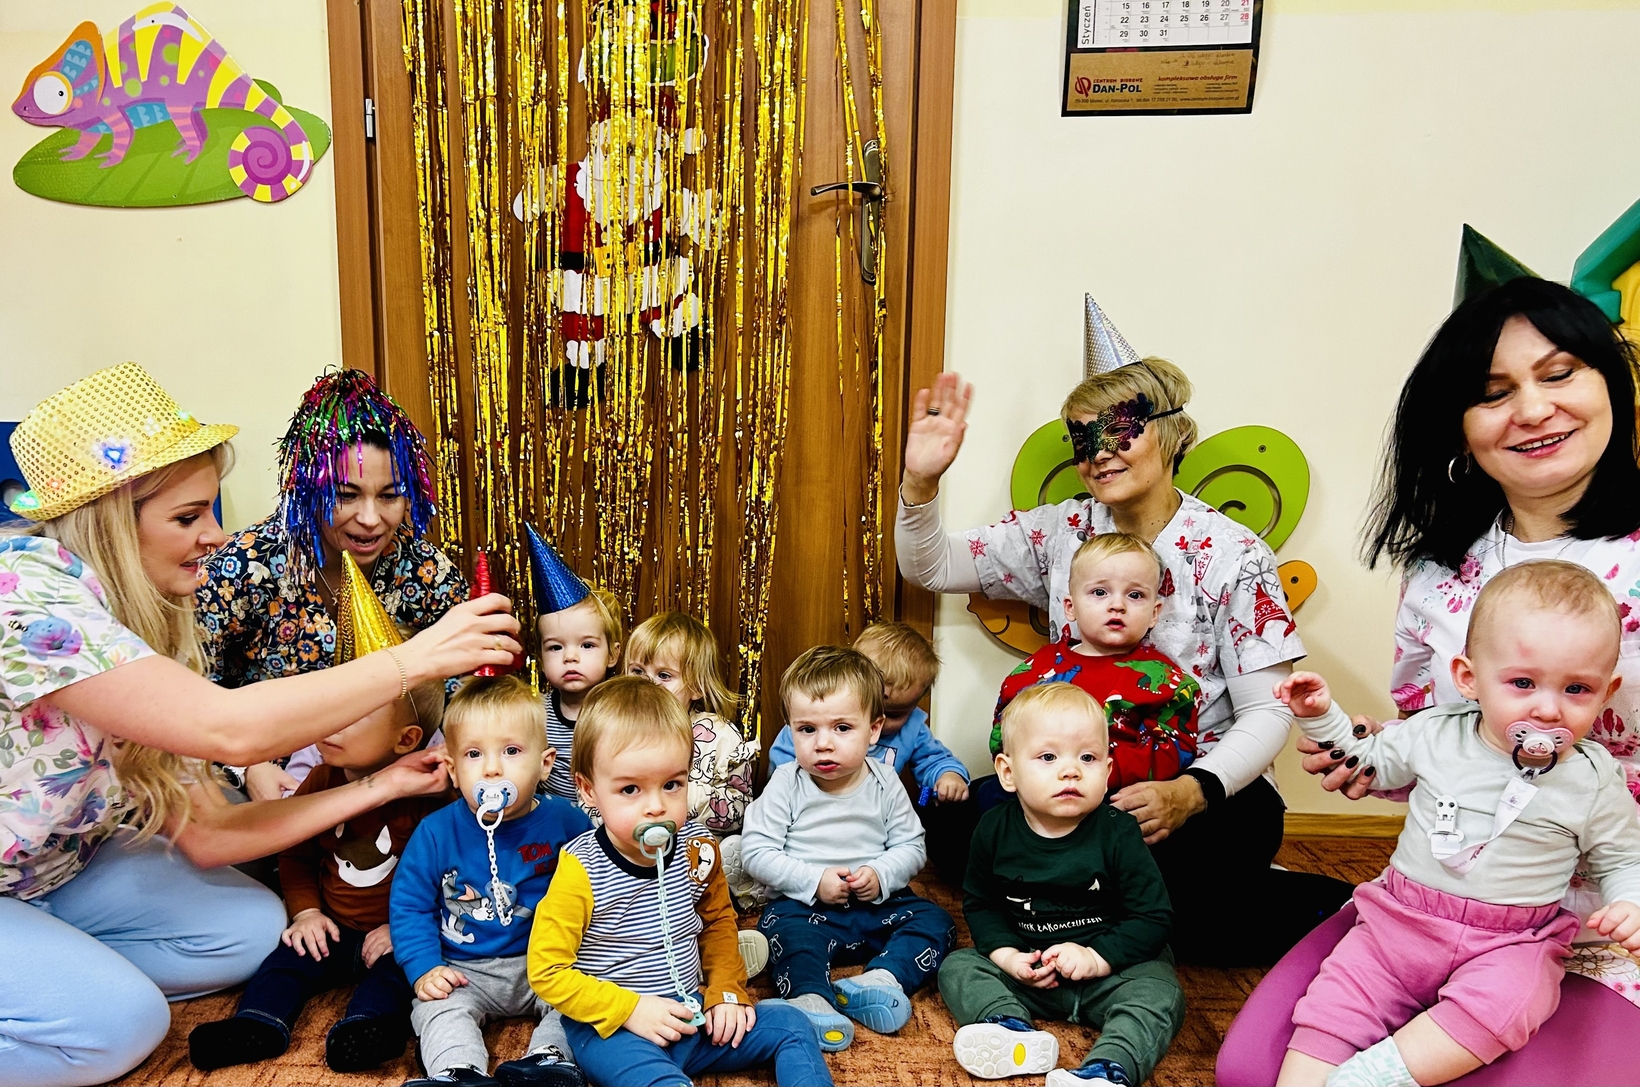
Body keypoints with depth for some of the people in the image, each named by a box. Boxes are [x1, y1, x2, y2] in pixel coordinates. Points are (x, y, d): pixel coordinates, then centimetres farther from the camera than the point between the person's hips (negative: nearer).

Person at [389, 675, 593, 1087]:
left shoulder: (567, 823, -7)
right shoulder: (436, 832, -7)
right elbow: (409, 906, 0)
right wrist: (424, 969, -11)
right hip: (465, 973, 0)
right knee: (436, 1007, -24)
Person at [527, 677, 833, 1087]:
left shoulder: (697, 847, -3)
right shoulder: (581, 870, -17)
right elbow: (546, 971, -13)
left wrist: (727, 991, 3)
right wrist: (631, 1009, -18)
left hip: (693, 1015, 6)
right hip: (612, 1028, -5)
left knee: (791, 1026, -2)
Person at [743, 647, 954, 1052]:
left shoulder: (885, 784, 0)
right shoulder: (786, 785, -6)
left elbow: (911, 846, 4)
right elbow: (755, 851, -9)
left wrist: (882, 875, -17)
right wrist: (814, 881, -19)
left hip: (878, 904, 3)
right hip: (806, 904, -3)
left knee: (933, 919, -17)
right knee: (782, 924, -32)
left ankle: (883, 978, -35)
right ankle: (811, 997, -49)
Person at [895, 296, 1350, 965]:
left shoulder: (1233, 556, -9)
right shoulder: (1062, 532, 1)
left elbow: (1267, 713, -10)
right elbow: (930, 567, -2)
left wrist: (1190, 792, -28)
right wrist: (920, 481, -23)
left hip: (1212, 791, -5)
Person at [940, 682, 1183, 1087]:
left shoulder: (1117, 833, -13)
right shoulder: (995, 829, -6)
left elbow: (1153, 917, -11)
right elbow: (980, 903, 6)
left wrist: (1097, 958, -21)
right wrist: (1006, 955, -11)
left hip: (1107, 966, -2)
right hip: (1026, 966, 3)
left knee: (1159, 993, -27)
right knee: (958, 966, -12)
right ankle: (1015, 1033, -35)